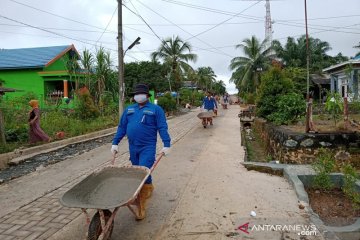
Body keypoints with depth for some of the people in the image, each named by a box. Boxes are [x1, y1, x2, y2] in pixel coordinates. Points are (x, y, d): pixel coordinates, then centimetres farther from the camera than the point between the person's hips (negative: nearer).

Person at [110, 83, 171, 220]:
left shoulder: (155, 109, -1)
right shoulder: (129, 110, 13)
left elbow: (162, 128, -6)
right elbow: (122, 128, 14)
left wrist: (166, 145, -14)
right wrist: (115, 143, 8)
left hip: (148, 147, -5)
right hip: (133, 147, 5)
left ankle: (141, 206, -1)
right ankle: (149, 188, 45)